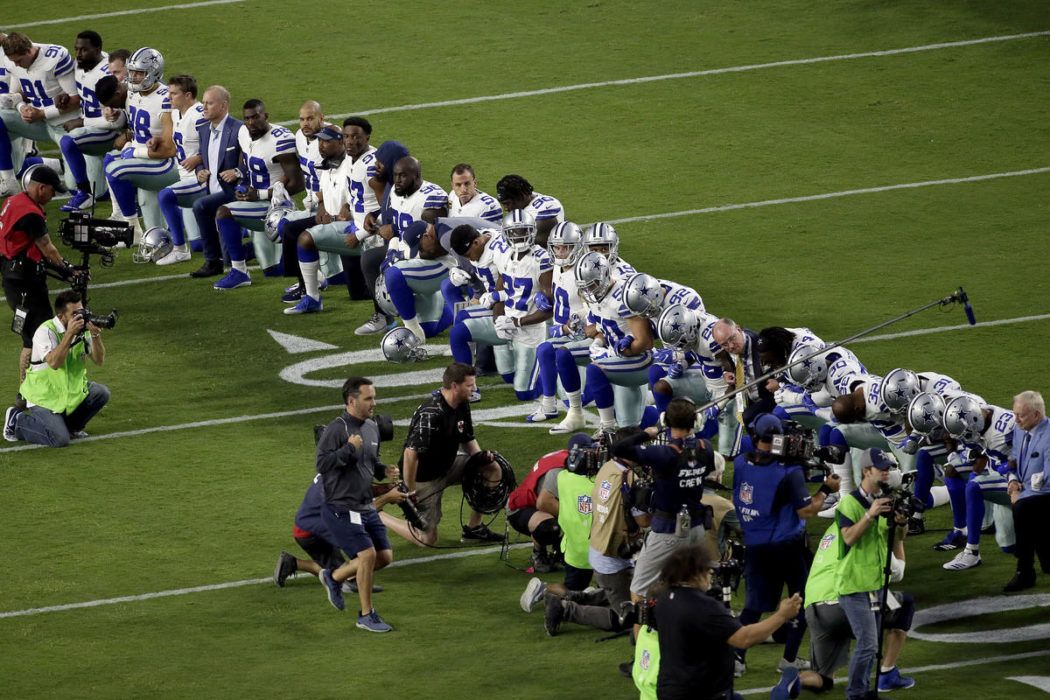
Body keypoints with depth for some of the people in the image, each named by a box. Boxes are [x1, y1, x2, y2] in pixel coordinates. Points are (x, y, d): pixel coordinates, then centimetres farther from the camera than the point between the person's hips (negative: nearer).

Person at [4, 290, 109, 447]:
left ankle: (72, 424, 10)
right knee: (60, 439, -23)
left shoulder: (83, 330, -1)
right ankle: (16, 420, 4)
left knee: (102, 393, -16)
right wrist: (69, 333, -38)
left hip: (73, 390, 7)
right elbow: (54, 363, -35)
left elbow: (99, 360, -5)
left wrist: (96, 335, -22)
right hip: (43, 397, -7)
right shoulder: (46, 331, -21)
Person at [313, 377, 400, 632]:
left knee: (385, 556, 6)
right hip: (340, 508, -8)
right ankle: (366, 615, -2)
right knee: (367, 554, -15)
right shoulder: (336, 429, -15)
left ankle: (334, 577, 27)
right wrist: (349, 448, -25)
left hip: (366, 507, 8)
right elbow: (322, 463, -23)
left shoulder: (372, 428, 11)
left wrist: (384, 471, 5)